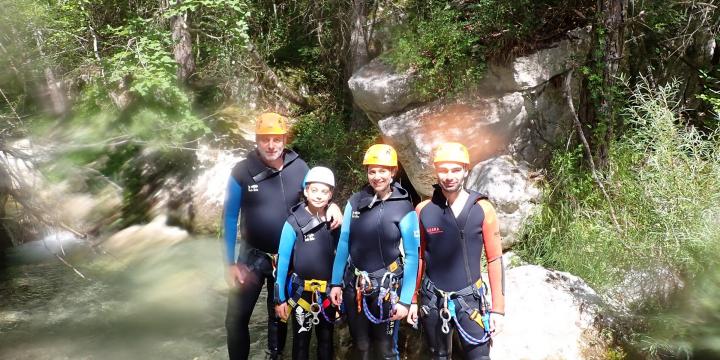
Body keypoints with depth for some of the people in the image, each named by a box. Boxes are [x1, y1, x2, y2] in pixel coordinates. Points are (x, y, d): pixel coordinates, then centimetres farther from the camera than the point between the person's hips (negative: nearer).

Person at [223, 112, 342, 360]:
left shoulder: (299, 167, -8)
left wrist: (332, 206, -15)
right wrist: (230, 263, -8)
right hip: (252, 255, -1)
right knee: (237, 317, -1)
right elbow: (230, 218, -6)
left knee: (280, 314, 16)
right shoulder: (242, 172, -12)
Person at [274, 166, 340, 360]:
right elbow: (283, 262, -10)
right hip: (301, 292, -3)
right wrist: (279, 298, -9)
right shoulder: (293, 222, -13)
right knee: (301, 339, 8)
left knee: (326, 339, 15)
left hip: (328, 292, 3)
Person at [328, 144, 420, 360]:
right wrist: (336, 283, 4)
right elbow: (343, 244, 5)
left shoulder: (404, 209, -11)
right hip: (354, 284, 3)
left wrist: (405, 300, -12)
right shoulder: (355, 202, -3)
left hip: (387, 285, -3)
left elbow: (412, 256, -9)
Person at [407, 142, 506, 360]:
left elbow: (494, 259, -3)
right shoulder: (424, 210, -2)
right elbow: (419, 257, 7)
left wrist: (498, 308, -5)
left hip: (470, 300, -2)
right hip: (432, 301, 2)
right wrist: (412, 300, 8)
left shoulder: (482, 209, -7)